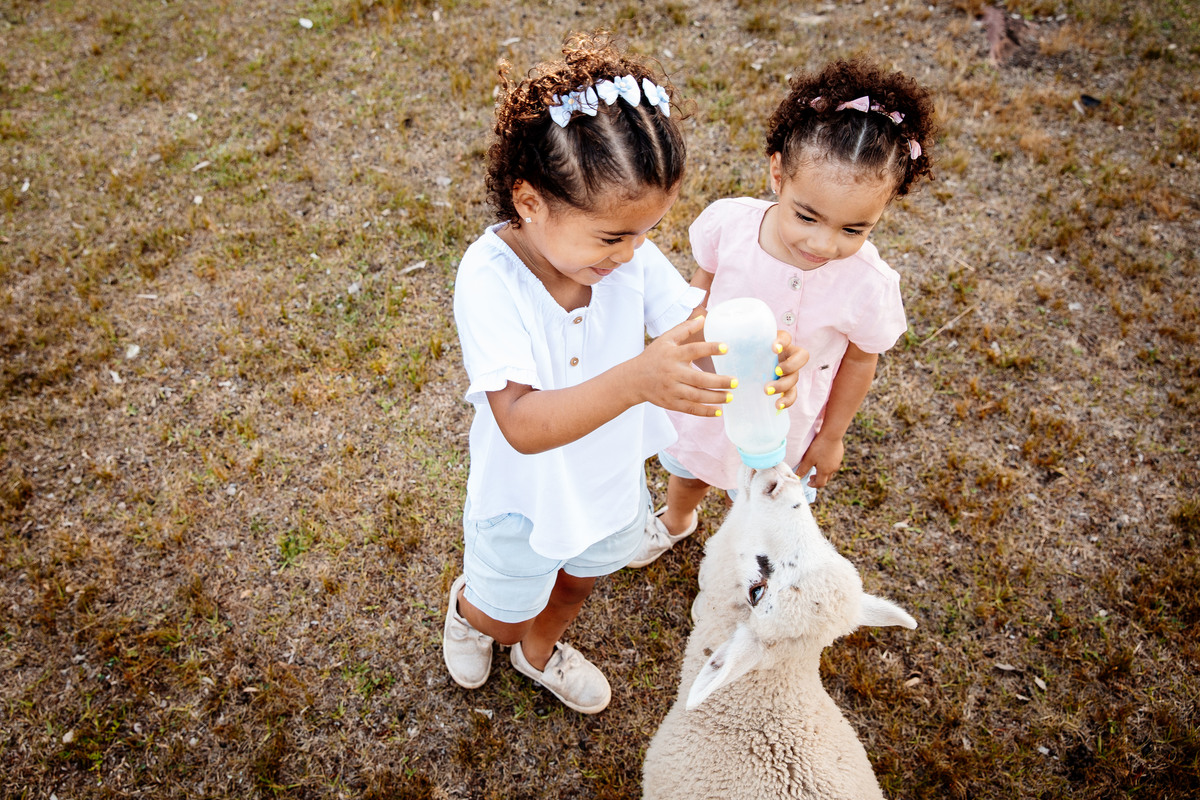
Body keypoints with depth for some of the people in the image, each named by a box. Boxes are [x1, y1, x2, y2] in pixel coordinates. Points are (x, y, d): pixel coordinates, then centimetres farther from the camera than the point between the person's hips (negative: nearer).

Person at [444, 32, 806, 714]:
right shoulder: (489, 279, -36)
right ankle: (468, 608, 63)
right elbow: (522, 424, -45)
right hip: (527, 502, -4)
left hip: (612, 480, 5)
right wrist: (635, 380, -61)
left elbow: (697, 319, -20)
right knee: (508, 613, 23)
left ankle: (540, 651, 68)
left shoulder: (631, 255, -21)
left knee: (579, 581, 33)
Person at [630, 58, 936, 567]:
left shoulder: (867, 286, -33)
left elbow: (859, 361, -13)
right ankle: (676, 521, 69)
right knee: (688, 468, 33)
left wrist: (832, 435, -1)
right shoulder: (728, 222, -30)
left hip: (781, 424, -2)